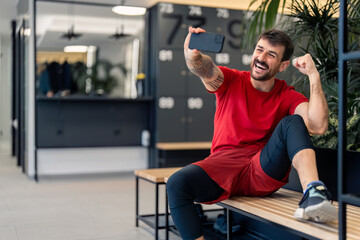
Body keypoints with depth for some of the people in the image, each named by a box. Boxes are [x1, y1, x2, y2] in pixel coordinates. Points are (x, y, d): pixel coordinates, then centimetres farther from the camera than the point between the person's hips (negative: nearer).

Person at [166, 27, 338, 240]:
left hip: (265, 172, 0)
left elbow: (318, 127, -13)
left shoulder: (288, 96, 7)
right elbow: (205, 70, -16)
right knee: (177, 184, -27)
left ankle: (313, 193, -40)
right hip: (223, 168, 0)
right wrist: (193, 56, -40)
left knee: (293, 122, -21)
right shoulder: (231, 81, 8)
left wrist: (314, 76, -12)